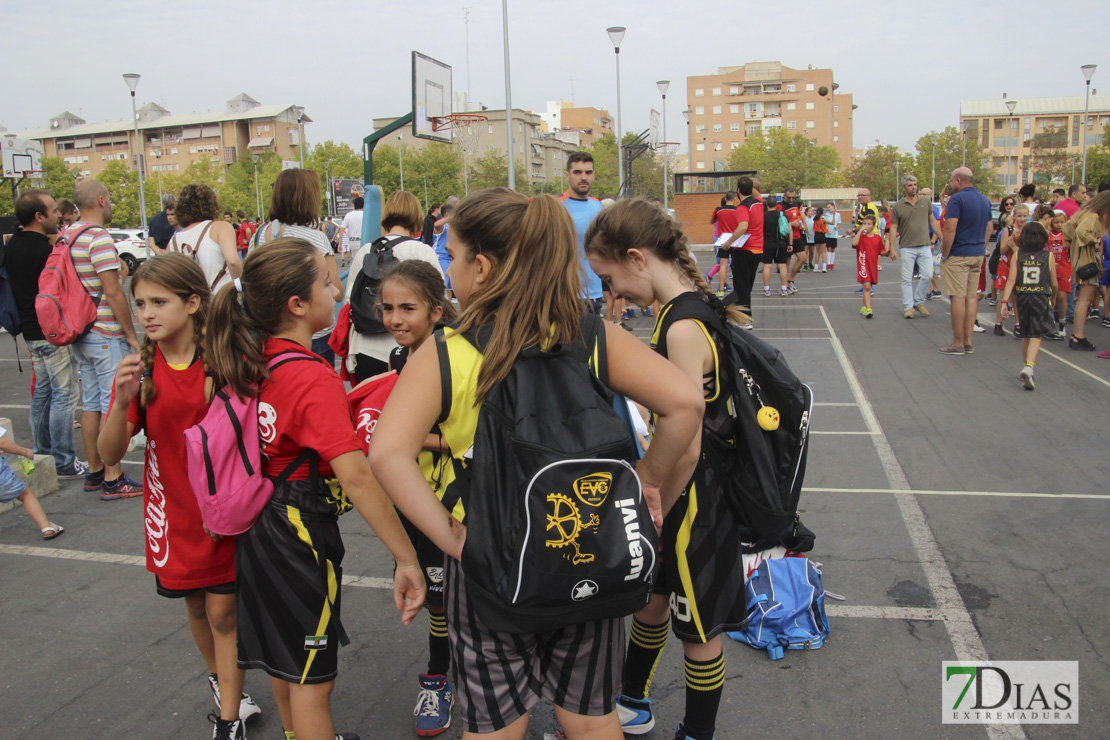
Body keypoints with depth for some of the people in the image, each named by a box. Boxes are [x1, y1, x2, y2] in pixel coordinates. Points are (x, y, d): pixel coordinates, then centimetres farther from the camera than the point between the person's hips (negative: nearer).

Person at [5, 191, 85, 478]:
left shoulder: (12, 245, 10)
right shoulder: (44, 251, -19)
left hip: (31, 330, 10)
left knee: (42, 391, 17)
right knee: (63, 395, -5)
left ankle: (41, 454, 25)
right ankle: (64, 463, -1)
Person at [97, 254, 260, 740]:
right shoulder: (140, 369, -6)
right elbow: (110, 453, -12)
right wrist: (122, 402, -29)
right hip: (174, 513, 3)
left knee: (224, 612, 3)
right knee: (196, 609, 19)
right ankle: (220, 681, 44)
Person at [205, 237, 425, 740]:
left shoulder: (246, 358, -2)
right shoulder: (313, 378, -26)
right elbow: (355, 476, -33)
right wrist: (406, 558, -32)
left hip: (260, 523, 9)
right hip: (302, 529, -8)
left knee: (282, 653, 27)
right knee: (312, 676, 7)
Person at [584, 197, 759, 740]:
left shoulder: (682, 329, -27)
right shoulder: (688, 308, 2)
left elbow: (688, 447, -26)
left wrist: (653, 514, -15)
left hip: (695, 500, -9)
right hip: (680, 489, 9)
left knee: (698, 629, 11)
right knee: (651, 595, 25)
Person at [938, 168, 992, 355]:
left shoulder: (957, 199, -12)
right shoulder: (985, 200, 13)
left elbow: (950, 229, -19)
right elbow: (989, 228, 17)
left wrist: (945, 253, -11)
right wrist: (981, 248, 20)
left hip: (958, 255, -8)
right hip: (978, 255, 8)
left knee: (958, 297, -5)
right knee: (972, 296, 9)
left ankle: (958, 343, -2)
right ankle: (968, 342, 11)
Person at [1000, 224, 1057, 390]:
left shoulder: (1017, 255, 2)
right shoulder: (1048, 256, 0)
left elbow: (1011, 280, -7)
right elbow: (1054, 284, 5)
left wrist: (1005, 301, -8)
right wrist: (1052, 297, 24)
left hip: (1022, 297, 2)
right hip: (1041, 298, -2)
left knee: (1025, 335, 18)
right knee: (1036, 336, -3)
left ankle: (1026, 368, 27)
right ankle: (1029, 367, -22)